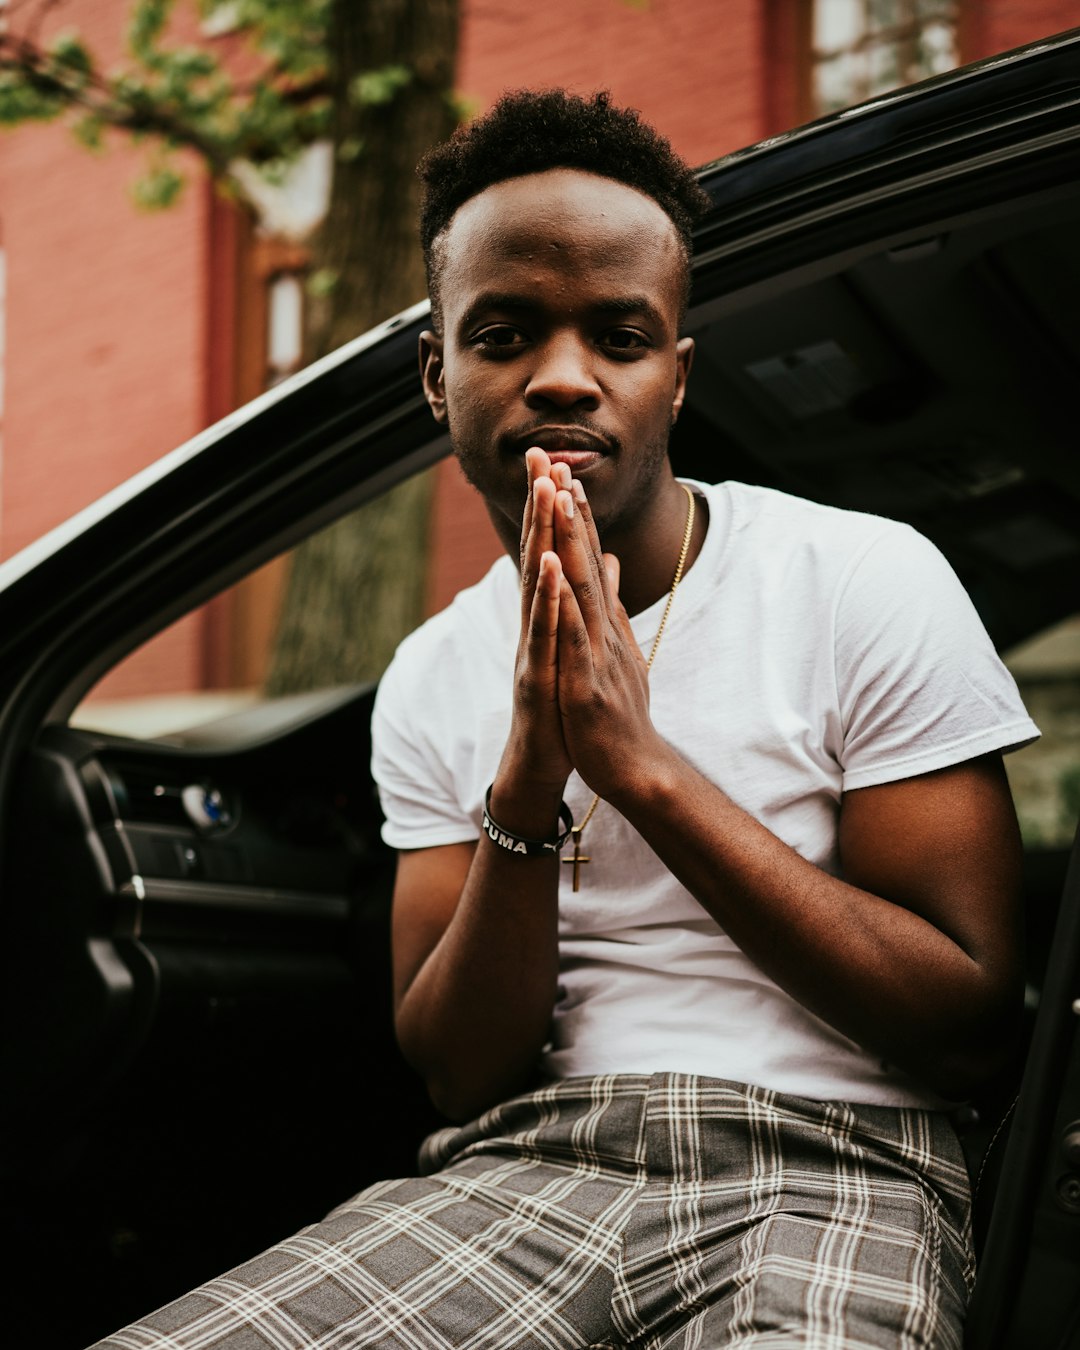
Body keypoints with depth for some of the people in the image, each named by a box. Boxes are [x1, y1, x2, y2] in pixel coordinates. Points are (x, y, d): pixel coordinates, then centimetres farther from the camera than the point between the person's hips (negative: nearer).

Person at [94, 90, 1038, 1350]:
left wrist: (644, 764, -15)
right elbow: (463, 1077, 4)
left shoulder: (868, 583, -3)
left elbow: (971, 1025, -8)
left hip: (824, 1164, -2)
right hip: (527, 1167, 3)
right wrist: (525, 787, -14)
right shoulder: (431, 678, 9)